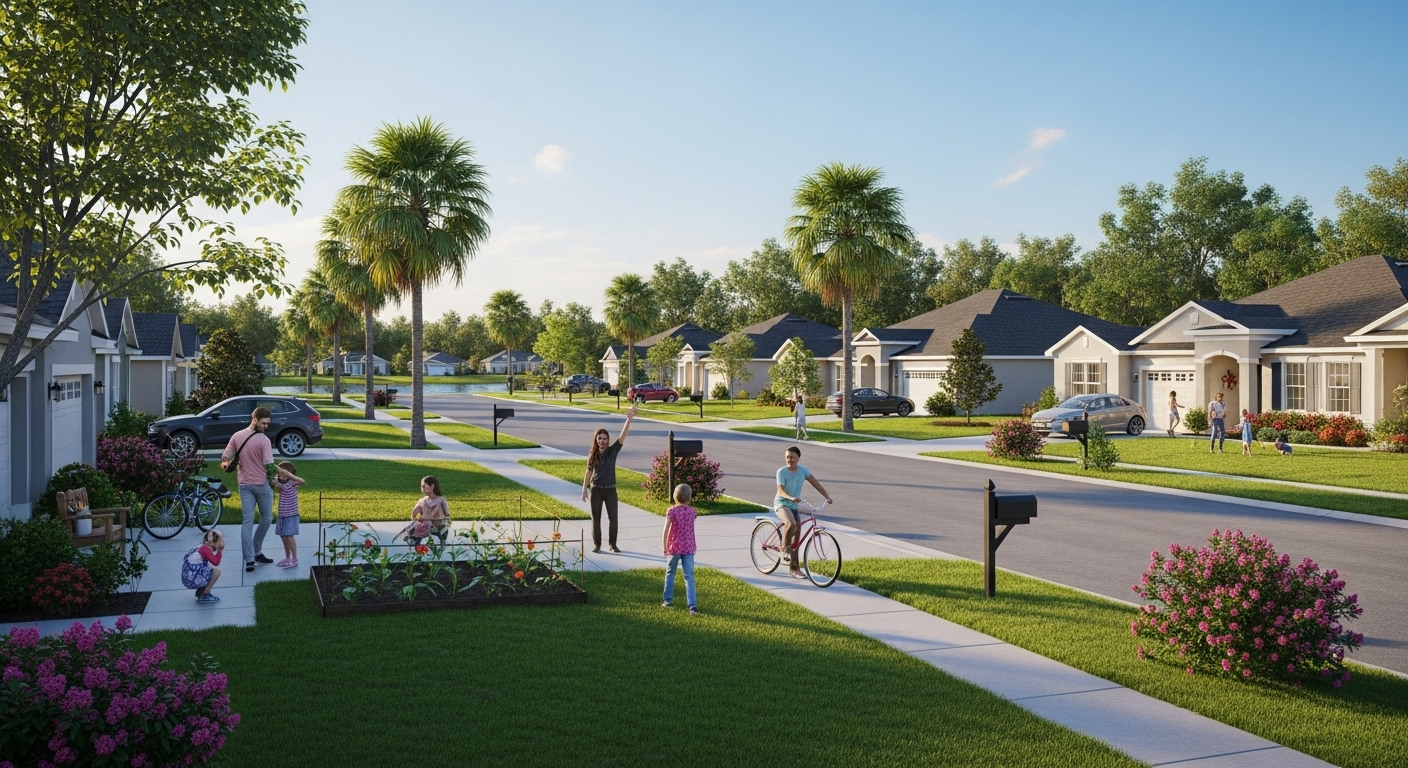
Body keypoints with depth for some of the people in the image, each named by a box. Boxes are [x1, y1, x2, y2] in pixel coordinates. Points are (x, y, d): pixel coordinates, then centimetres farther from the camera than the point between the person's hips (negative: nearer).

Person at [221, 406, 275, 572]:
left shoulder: (237, 436, 0)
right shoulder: (263, 440, -17)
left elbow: (225, 458, 6)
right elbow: (269, 465, -18)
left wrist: (226, 464, 28)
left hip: (244, 484, 5)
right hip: (262, 484, -5)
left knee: (247, 521, 3)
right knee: (266, 518, 15)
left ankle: (249, 560, -4)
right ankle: (256, 552, 20)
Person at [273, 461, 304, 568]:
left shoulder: (292, 482, -15)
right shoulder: (279, 482, 3)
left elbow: (302, 481, -33)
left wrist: (289, 475, -40)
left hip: (291, 515, -7)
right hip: (282, 515, 7)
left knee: (290, 536, -7)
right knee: (283, 537, 12)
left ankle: (294, 560, -1)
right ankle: (287, 558, 25)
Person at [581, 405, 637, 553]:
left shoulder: (613, 450, -5)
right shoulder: (592, 454, -1)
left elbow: (623, 435, -16)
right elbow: (588, 473, 6)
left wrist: (629, 419, -29)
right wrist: (584, 490, 5)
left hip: (610, 489, 0)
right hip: (595, 490, 0)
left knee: (613, 518, 3)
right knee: (596, 519, 6)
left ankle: (612, 544, 18)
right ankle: (597, 544, 17)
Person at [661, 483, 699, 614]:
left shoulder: (672, 511, -9)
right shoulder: (692, 511, 1)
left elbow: (665, 531, -12)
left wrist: (664, 547, -4)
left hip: (675, 547, -2)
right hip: (689, 548, 2)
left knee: (670, 573, 18)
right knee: (689, 576, 0)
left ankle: (667, 601, 23)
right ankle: (693, 606, -8)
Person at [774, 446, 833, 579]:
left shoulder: (803, 470, -3)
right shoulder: (781, 472, -15)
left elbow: (815, 483, -4)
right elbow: (780, 491, -24)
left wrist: (827, 497, -16)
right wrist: (790, 498, -44)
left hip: (793, 506, 5)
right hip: (781, 504, -5)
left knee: (797, 532, 4)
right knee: (791, 523, -35)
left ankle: (795, 568, 12)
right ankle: (784, 549, -12)